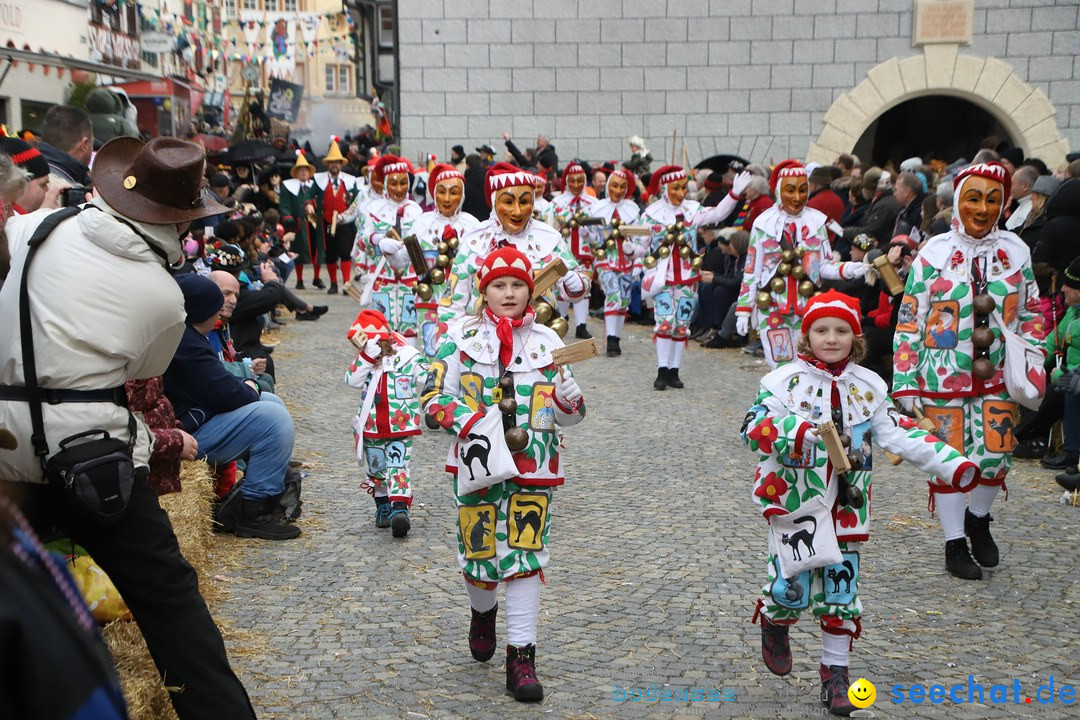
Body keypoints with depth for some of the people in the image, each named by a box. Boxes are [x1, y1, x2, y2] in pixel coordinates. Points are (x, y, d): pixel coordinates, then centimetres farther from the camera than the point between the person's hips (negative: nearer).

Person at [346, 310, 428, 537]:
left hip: (401, 427, -4)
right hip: (371, 428, 4)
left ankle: (400, 510, -15)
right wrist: (367, 356, -22)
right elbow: (352, 380, -14)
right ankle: (383, 508, 27)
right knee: (376, 469, 14)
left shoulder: (408, 358, -8)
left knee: (398, 467, -11)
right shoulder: (364, 360, 4)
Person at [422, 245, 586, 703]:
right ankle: (483, 613, 39)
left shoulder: (547, 342, 7)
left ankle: (521, 656, 5)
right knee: (478, 552, 5)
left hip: (534, 465, 1)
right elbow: (434, 398, -2)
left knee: (525, 555, -3)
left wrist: (568, 396, -15)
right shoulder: (462, 336, 2)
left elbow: (570, 415, 8)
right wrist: (472, 424, -17)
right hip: (477, 461, -1)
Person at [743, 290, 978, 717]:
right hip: (793, 501, -4)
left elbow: (899, 434, 8)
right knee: (795, 586, -8)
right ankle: (774, 622, 27)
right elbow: (754, 427, -17)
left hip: (845, 505, 4)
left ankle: (835, 671, 20)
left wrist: (952, 465, 1)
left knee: (841, 588, 6)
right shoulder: (785, 381, -7)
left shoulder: (869, 386, 6)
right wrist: (795, 430, -37)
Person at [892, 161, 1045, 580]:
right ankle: (955, 543, 20)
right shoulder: (934, 253, -4)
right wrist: (905, 382, -6)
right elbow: (909, 321, -3)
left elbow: (1031, 313, 14)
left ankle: (978, 518, 32)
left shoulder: (1015, 251, 4)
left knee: (996, 455, 2)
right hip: (944, 374, -2)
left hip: (997, 374, 2)